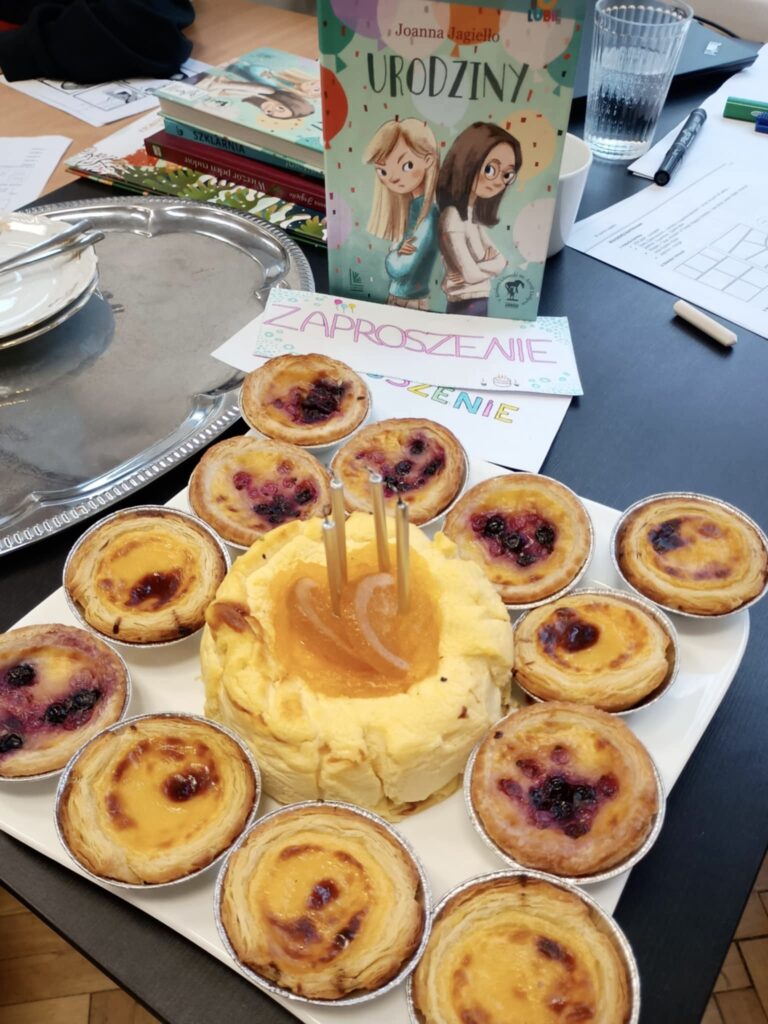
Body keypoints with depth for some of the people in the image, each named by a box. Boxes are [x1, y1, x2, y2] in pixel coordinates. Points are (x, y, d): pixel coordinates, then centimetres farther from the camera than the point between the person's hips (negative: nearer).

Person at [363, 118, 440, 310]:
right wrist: (397, 254, -12)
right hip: (394, 298, 7)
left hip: (413, 302, -7)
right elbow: (392, 266, 5)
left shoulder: (429, 216, -18)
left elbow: (400, 268, -21)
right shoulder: (411, 208, 6)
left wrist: (394, 255, -4)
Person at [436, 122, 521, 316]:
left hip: (480, 301, 8)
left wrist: (489, 260, -12)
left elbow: (501, 259, 7)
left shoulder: (472, 215, 8)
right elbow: (470, 274, -22)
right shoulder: (452, 218, -18)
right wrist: (493, 262, -5)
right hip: (465, 305, -8)